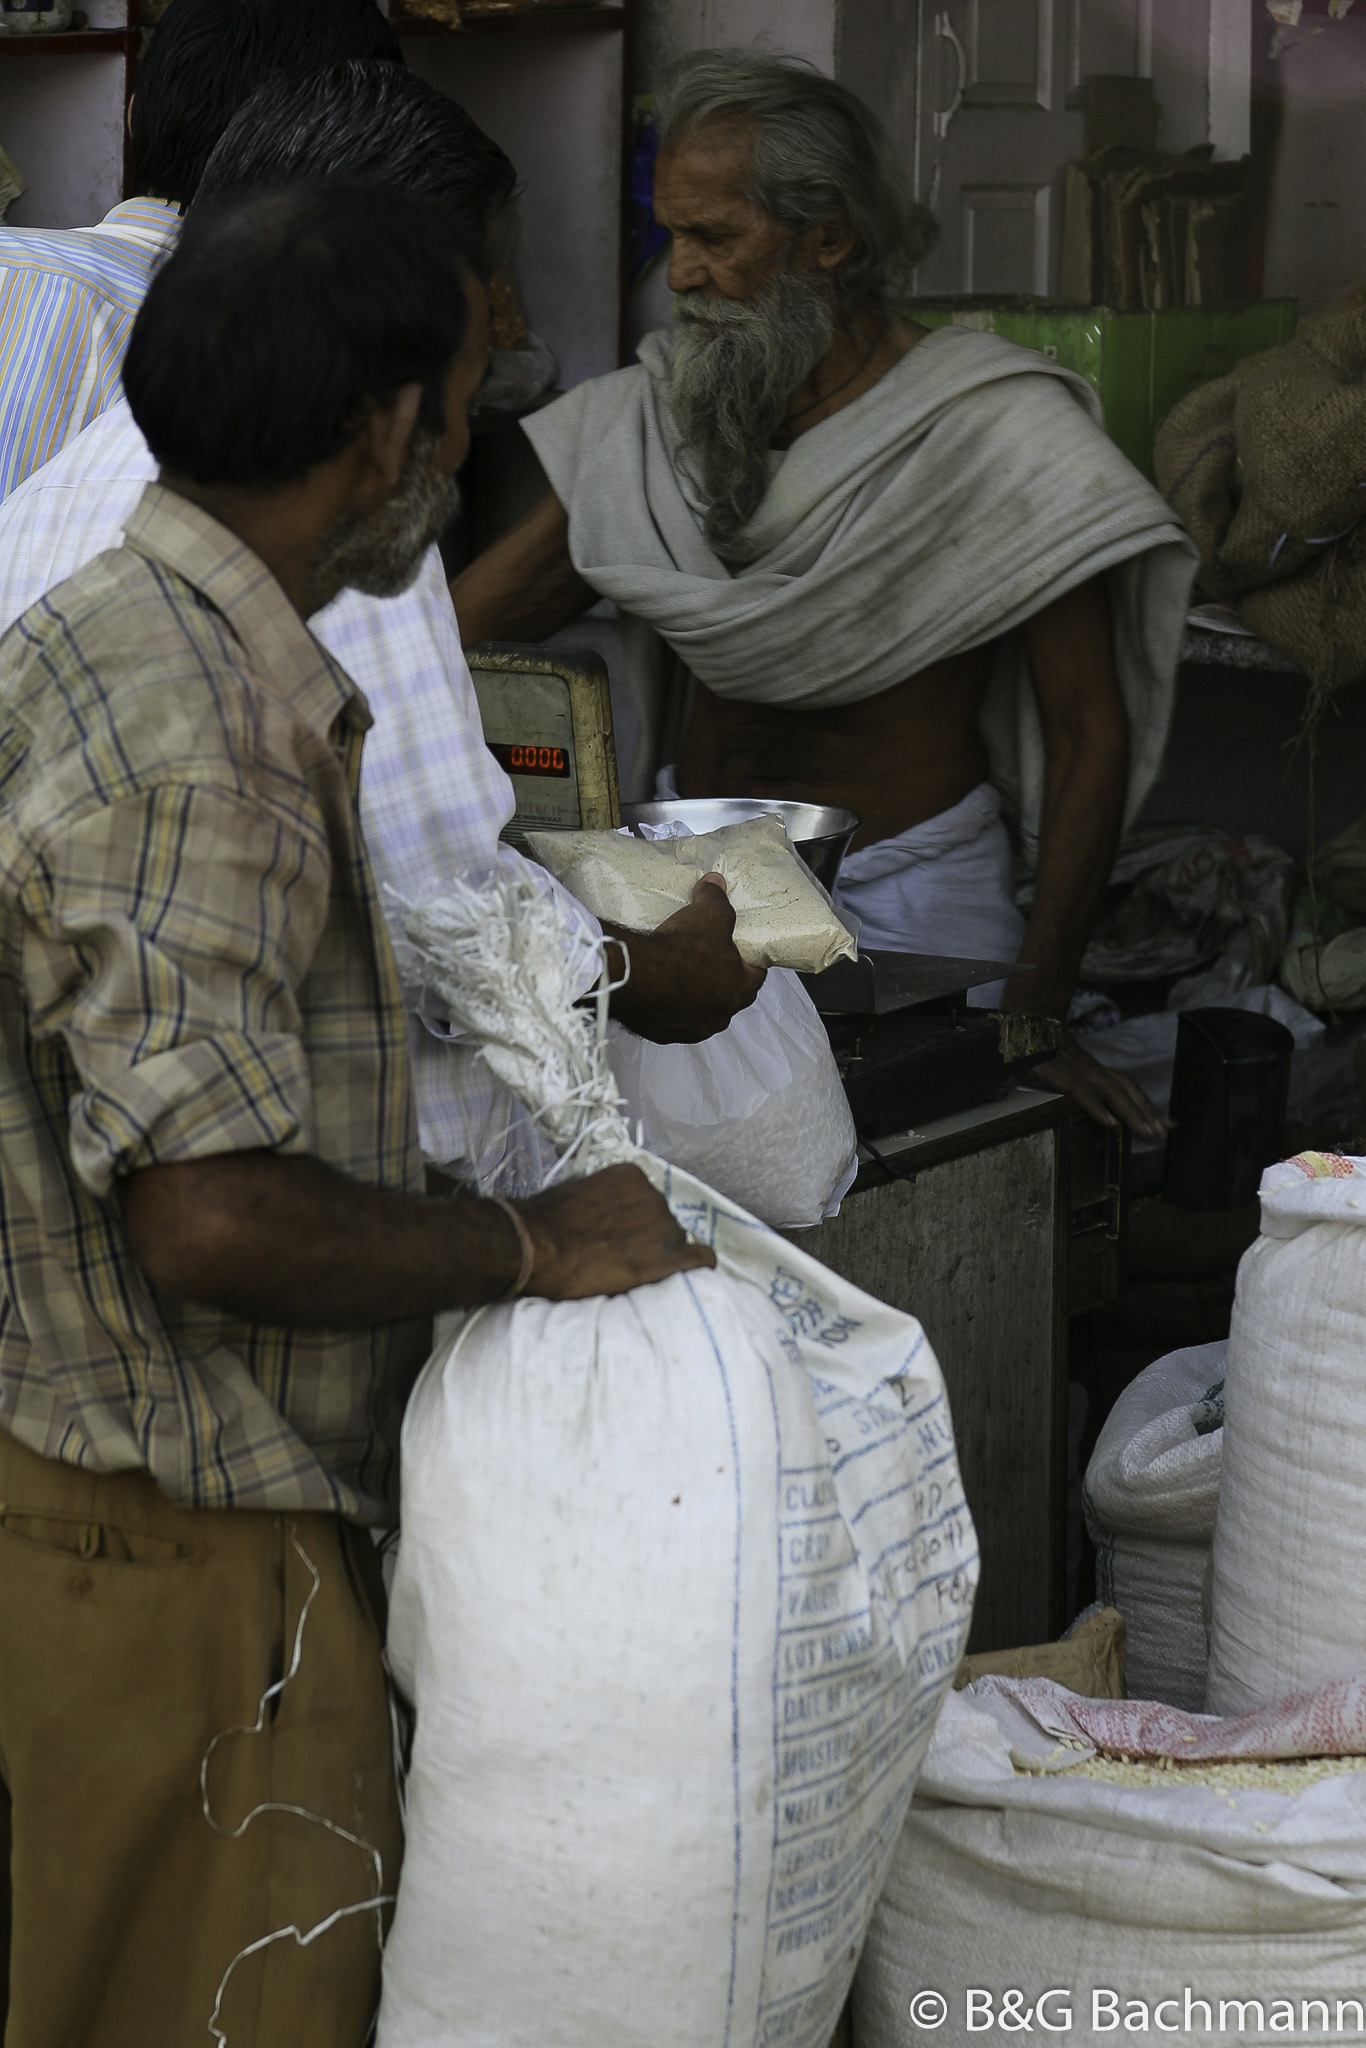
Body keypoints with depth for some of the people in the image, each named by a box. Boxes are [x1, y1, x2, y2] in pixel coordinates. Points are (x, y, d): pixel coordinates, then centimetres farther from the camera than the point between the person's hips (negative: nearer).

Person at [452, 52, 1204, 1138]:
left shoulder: (996, 431, -12)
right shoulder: (663, 406, 4)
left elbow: (1091, 737, -11)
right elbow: (478, 617, 6)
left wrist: (1036, 1012, -17)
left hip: (894, 904, -5)